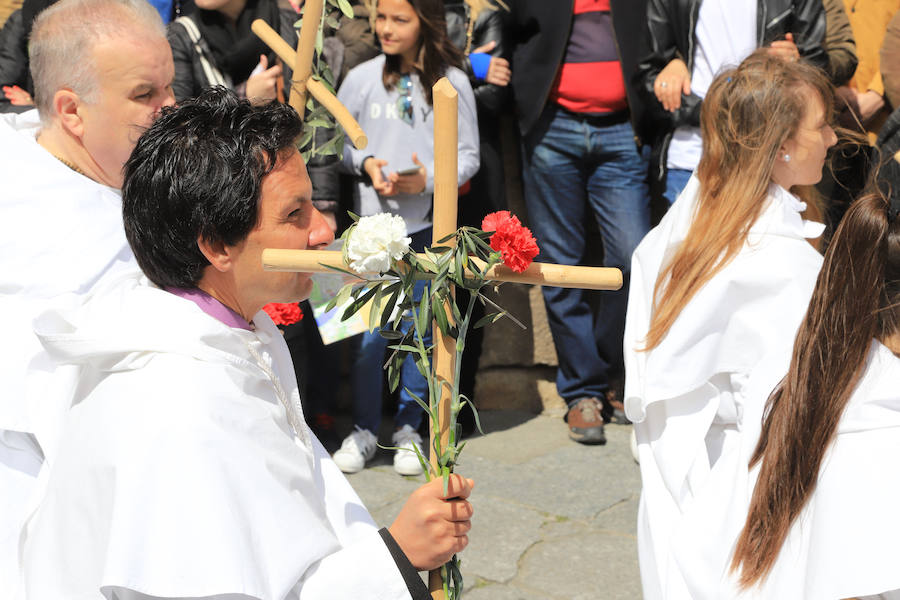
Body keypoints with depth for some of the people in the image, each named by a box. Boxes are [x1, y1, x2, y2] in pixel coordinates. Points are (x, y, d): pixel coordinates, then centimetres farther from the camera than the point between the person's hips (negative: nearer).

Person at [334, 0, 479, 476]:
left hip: (429, 225, 0)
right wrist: (365, 164, -11)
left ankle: (408, 428, 23)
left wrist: (428, 179, -14)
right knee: (369, 330, 1)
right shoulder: (362, 78, 0)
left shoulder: (452, 83, -2)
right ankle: (364, 428, 17)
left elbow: (468, 156, 2)